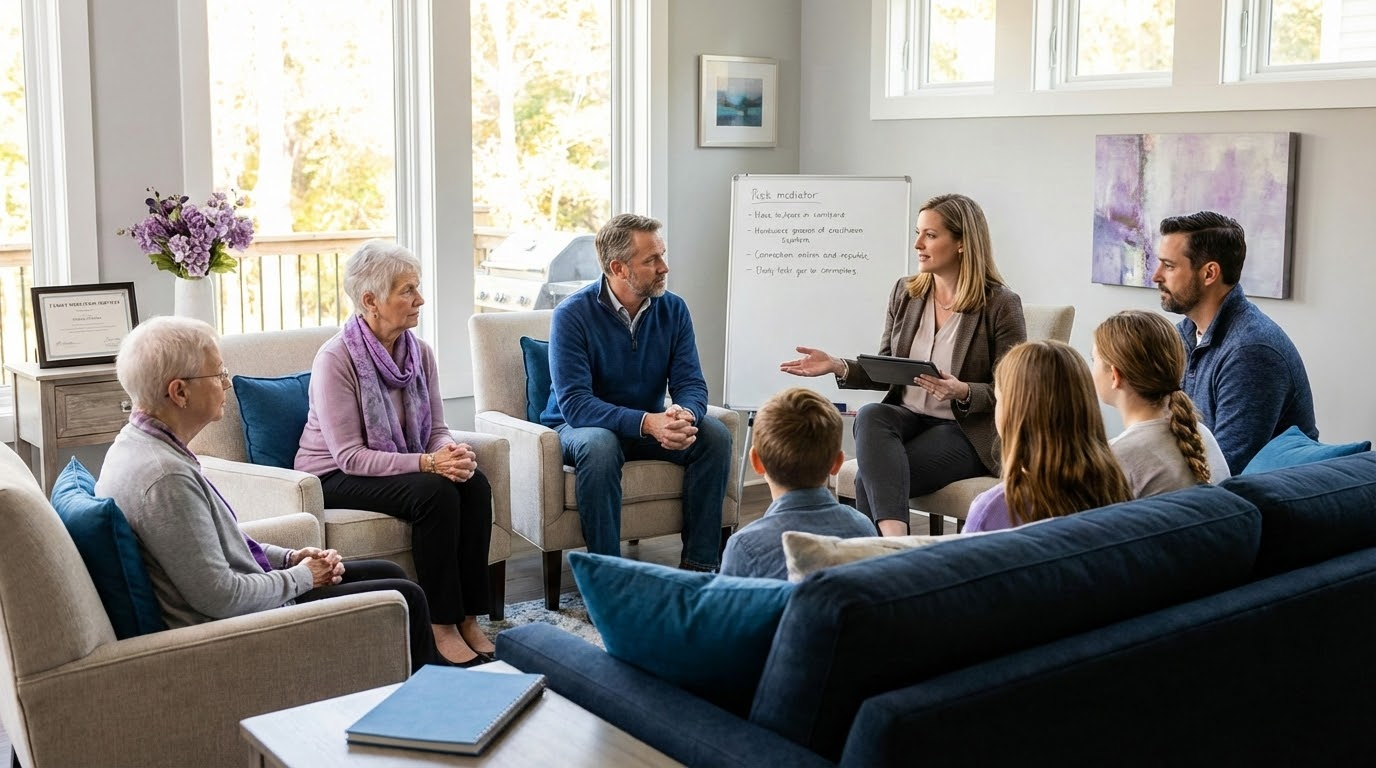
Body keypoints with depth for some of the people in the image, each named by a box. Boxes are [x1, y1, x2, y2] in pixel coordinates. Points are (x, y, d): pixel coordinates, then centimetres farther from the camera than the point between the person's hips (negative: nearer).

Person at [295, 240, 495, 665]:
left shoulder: (419, 352, 0)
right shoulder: (335, 358, -19)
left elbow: (437, 430, 4)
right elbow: (349, 456, -23)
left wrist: (453, 453, -21)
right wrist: (427, 463, -31)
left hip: (405, 467, 6)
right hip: (337, 477, -6)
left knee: (475, 484, -22)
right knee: (435, 493, -31)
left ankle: (468, 618, -16)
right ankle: (441, 626, -20)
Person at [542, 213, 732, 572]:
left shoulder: (673, 310, -4)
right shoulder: (573, 314, -18)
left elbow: (690, 383, -7)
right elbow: (574, 402, -26)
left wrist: (684, 415, -34)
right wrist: (647, 422, -40)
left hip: (651, 425, 4)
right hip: (578, 426, -4)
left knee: (715, 435, -20)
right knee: (599, 445, -38)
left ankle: (699, 564, -14)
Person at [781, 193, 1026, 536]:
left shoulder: (1001, 304, -5)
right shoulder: (905, 292, 10)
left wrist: (963, 392, -24)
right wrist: (838, 366, -5)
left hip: (966, 432, -5)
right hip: (907, 416, 5)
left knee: (871, 480, -29)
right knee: (870, 416, -33)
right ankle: (894, 539, -47)